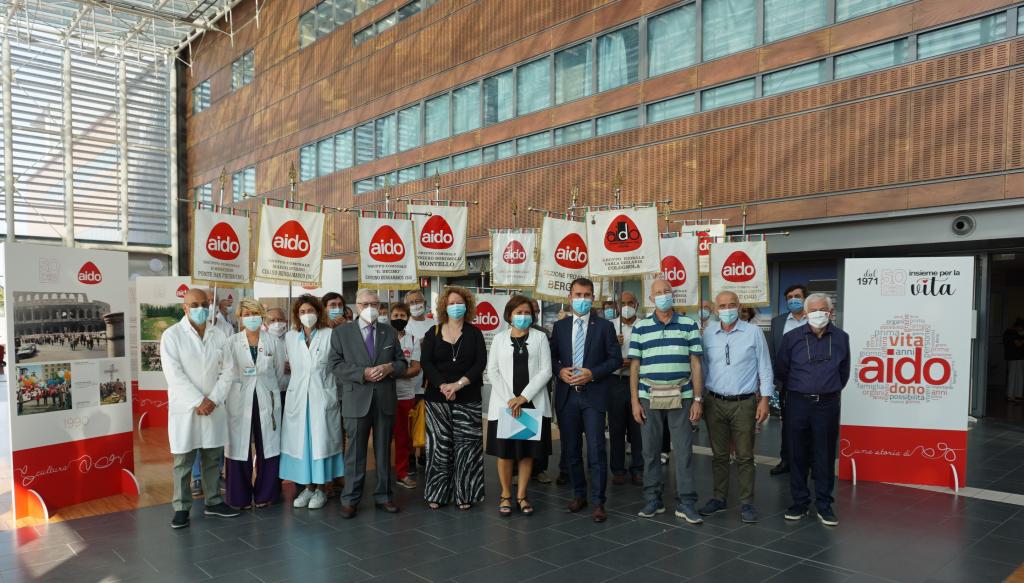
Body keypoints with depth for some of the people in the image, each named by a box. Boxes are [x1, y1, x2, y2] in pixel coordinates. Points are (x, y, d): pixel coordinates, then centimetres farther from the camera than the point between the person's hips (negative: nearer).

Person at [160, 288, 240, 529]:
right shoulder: (172, 335, -5)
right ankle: (181, 507, 13)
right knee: (183, 460, 3)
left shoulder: (219, 336, 6)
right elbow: (174, 374, -12)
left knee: (213, 457, 11)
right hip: (184, 408, -4)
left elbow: (227, 371, 4)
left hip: (213, 407, 4)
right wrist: (198, 402, -15)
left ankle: (213, 502, 23)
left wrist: (213, 400, -8)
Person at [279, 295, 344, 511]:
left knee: (321, 441, 1)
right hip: (298, 396, 3)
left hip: (323, 396, -3)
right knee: (300, 441, 6)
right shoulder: (290, 337, 7)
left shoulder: (330, 335, -3)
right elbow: (292, 364, 17)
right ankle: (308, 486, 18)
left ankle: (321, 489, 13)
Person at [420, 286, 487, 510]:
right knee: (439, 445, 2)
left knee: (466, 445, -1)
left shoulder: (474, 333, 6)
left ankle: (464, 494, 7)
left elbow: (481, 363, -3)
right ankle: (436, 493, 11)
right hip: (437, 398, 0)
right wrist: (442, 386, -17)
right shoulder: (434, 333, 7)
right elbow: (425, 362, -3)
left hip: (468, 399, 0)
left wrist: (459, 384, -15)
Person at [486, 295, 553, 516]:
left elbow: (546, 371, -1)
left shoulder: (540, 337, 7)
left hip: (533, 403, 0)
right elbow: (492, 371, 2)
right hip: (504, 404, 0)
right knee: (504, 451, 3)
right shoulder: (499, 338, 8)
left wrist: (523, 397, -11)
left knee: (528, 450, 5)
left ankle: (521, 496, 17)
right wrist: (509, 399, -10)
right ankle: (505, 495, 17)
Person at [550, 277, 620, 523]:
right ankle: (579, 495, 26)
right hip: (566, 395, 3)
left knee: (596, 451, -7)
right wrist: (560, 371, -9)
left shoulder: (604, 326, 1)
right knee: (571, 450, 11)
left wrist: (592, 373, -13)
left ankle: (598, 502, 2)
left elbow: (616, 359, -1)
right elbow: (551, 356, 11)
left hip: (593, 395, -3)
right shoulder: (559, 326, 9)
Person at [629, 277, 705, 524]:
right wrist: (635, 401, -1)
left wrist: (698, 400, -2)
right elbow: (634, 367, 5)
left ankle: (686, 502, 10)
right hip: (649, 397, 1)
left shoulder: (689, 325, 5)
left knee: (684, 451, 1)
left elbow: (695, 364, 4)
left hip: (681, 397, -1)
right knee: (650, 451, 8)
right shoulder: (640, 327, 5)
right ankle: (653, 499, 20)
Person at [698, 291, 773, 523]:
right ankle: (719, 498, 22)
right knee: (719, 454, 11)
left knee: (745, 456, 3)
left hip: (744, 403, -2)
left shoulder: (753, 332, -3)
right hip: (715, 402, 2)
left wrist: (764, 399, -5)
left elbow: (765, 367, -1)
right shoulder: (708, 334, 3)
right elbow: (702, 366, 8)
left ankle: (747, 502, 13)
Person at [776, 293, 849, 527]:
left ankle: (824, 506, 16)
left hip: (827, 404, 1)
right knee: (797, 455, 5)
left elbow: (843, 372, 17)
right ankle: (799, 503, 18)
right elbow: (781, 370, 9)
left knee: (825, 456, 5)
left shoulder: (841, 338, 4)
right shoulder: (792, 337, -2)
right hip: (798, 402, -1)